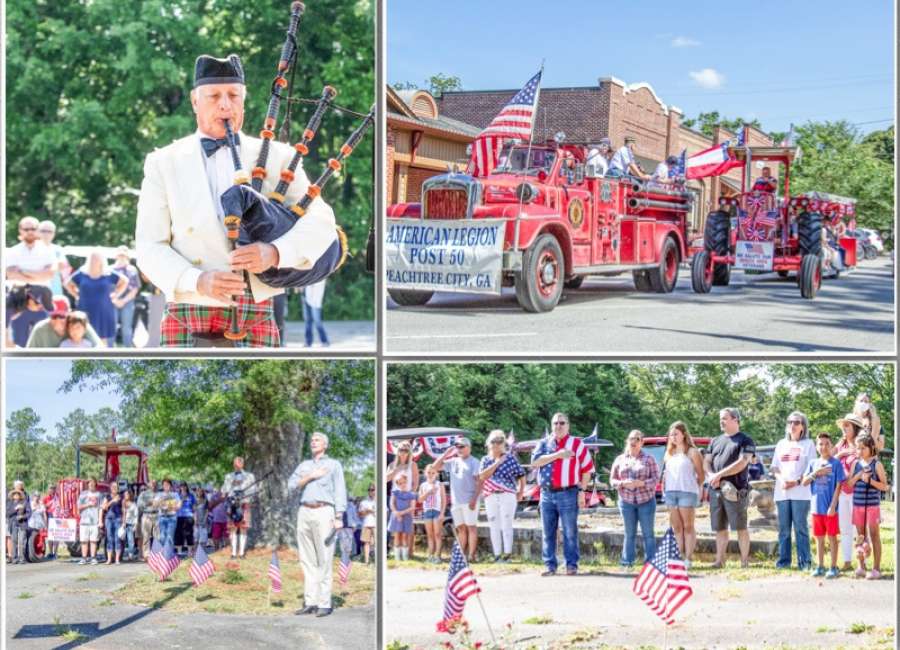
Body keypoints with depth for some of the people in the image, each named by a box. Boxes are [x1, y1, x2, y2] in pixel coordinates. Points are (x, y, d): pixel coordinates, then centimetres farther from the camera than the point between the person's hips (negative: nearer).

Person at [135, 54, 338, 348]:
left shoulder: (277, 157, 10)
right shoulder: (163, 163, 9)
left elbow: (321, 221, 2)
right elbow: (150, 247, 3)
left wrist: (275, 252, -19)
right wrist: (197, 280, -16)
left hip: (255, 320, 0)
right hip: (189, 321, 0)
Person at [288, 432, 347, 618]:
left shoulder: (334, 465, 11)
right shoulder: (304, 465, 22)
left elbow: (340, 491, 3)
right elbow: (292, 484, 9)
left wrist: (339, 517, -8)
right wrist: (311, 476, -4)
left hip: (324, 512, -4)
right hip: (304, 512, 4)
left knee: (324, 559, -9)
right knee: (307, 560, 2)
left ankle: (324, 603, -10)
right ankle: (310, 602, 4)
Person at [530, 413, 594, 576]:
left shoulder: (577, 444, 4)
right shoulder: (544, 443, 12)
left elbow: (587, 469, 3)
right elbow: (535, 461, -5)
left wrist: (582, 491, -3)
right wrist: (557, 455, -13)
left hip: (568, 494, -3)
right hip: (547, 494, 3)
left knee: (570, 532, -2)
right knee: (548, 532, 6)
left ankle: (571, 565, 3)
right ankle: (550, 565, 11)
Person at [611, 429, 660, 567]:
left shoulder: (649, 459, 4)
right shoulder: (620, 459, 10)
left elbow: (656, 479, -2)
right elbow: (612, 480, 9)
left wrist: (641, 483, -18)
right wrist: (623, 483, -12)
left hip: (646, 500, -2)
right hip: (626, 501, 2)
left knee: (648, 533, -1)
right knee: (629, 533, 3)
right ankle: (627, 561, 6)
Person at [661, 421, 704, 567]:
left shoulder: (692, 452, 0)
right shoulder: (669, 453, 18)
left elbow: (700, 475, 0)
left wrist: (694, 488, -2)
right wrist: (664, 490, 8)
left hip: (687, 492, -6)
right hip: (670, 492, 6)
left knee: (688, 527, -2)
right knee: (676, 527, 7)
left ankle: (688, 558, -1)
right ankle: (680, 557, 10)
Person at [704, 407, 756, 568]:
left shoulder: (745, 441, 1)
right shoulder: (715, 441, 19)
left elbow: (741, 463, -11)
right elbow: (706, 462, 14)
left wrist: (719, 474, -14)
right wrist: (711, 476, -8)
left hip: (735, 490, -5)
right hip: (715, 490, 5)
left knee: (741, 527, -3)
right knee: (720, 528, 7)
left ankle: (745, 561, 1)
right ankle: (719, 560, 11)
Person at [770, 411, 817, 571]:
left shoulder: (808, 444, 6)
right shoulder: (781, 444, 18)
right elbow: (774, 467, 15)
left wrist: (797, 482, -14)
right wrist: (781, 479, -5)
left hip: (800, 492, -4)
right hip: (781, 492, 4)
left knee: (801, 527, -5)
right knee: (783, 528, 4)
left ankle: (804, 562, -3)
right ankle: (783, 560, 8)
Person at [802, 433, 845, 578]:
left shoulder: (836, 463, -5)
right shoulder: (813, 463, 8)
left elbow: (838, 486, -8)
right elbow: (804, 482, 5)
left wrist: (833, 506, -14)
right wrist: (816, 473, -11)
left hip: (830, 508, -4)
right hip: (816, 507, 4)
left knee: (832, 537, 2)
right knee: (819, 538, 11)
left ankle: (833, 567, 8)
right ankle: (820, 567, 20)